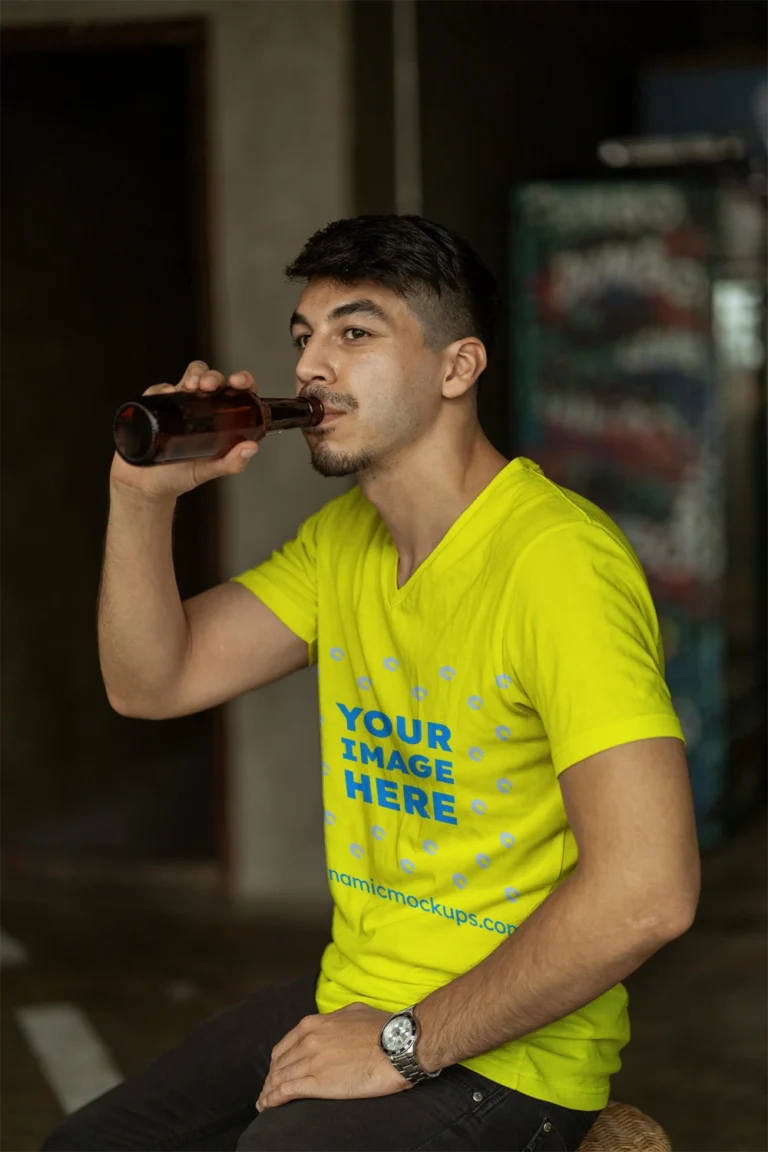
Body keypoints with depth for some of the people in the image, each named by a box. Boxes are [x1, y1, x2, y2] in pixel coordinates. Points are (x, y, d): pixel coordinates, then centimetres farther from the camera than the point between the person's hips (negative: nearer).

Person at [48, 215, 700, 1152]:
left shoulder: (555, 558, -22)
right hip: (351, 1001, 8)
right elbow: (150, 682, 9)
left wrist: (406, 1043, -21)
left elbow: (647, 891, -30)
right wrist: (143, 496, -9)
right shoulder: (343, 538, 8)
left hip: (503, 1053, -8)